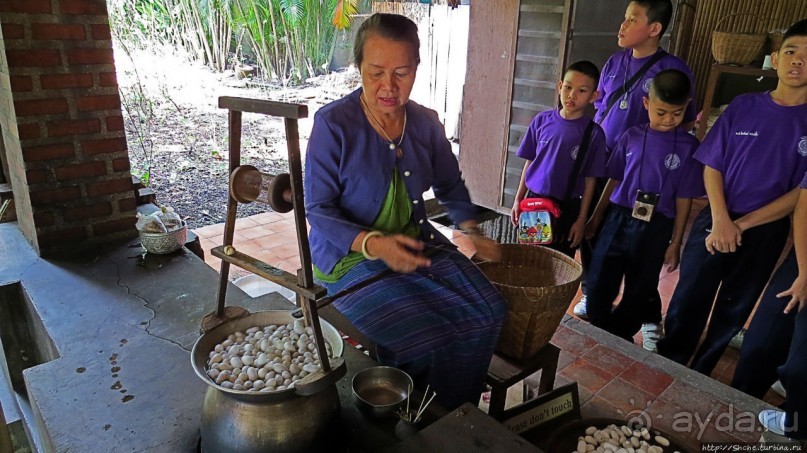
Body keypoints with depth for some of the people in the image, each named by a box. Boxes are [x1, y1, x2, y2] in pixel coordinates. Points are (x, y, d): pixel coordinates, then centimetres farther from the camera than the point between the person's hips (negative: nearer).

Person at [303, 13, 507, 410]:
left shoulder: (426, 122, 2)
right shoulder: (333, 123, -14)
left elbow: (450, 185, 19)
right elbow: (318, 210, -13)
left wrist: (470, 228, 1)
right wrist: (374, 244, -30)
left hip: (417, 244, 6)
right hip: (352, 256, -5)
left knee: (487, 312, -14)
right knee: (426, 336, -25)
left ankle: (456, 419, 11)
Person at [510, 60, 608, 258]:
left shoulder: (593, 133, -9)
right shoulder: (542, 120, -2)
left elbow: (590, 180, -5)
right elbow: (529, 162, 5)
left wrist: (581, 219, -6)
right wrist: (518, 199, 5)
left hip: (567, 209, -2)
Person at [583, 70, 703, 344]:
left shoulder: (689, 147, -4)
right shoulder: (631, 137, 2)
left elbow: (684, 200, -2)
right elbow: (614, 181, 8)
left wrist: (675, 244, -1)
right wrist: (595, 218, 11)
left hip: (655, 228, -1)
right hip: (618, 218, 2)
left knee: (639, 290, 12)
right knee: (598, 283, 5)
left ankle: (618, 339, 32)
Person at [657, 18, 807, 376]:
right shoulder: (743, 106, 0)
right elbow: (712, 166, -1)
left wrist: (743, 225, -12)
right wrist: (721, 221, -12)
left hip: (765, 232, 0)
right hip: (715, 221, 0)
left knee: (733, 312, 13)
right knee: (687, 303, 5)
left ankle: (698, 378, 33)